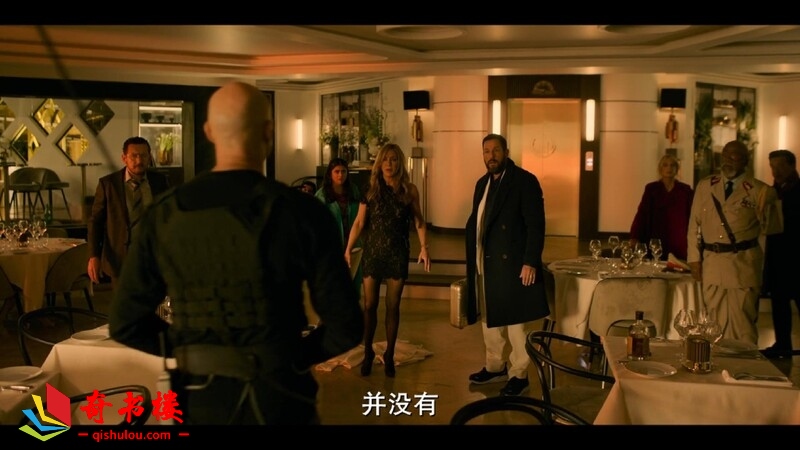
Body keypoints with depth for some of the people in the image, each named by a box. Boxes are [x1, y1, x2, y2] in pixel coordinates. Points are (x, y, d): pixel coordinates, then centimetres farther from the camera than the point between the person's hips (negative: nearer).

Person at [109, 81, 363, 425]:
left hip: (198, 398, 2)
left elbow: (125, 323, 0)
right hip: (278, 397, -2)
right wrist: (297, 356, 3)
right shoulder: (301, 212, -14)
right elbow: (345, 326, -13)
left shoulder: (163, 214, -6)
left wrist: (190, 352, 9)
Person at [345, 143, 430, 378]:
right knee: (369, 306, 4)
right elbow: (359, 223, -1)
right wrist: (348, 249, -7)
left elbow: (419, 221, 2)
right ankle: (368, 353, 20)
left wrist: (423, 247, -12)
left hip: (397, 254, 0)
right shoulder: (371, 189, -1)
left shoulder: (409, 190, -1)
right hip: (372, 253, 0)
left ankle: (389, 356, 18)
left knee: (392, 307, 6)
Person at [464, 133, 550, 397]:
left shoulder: (525, 181, -9)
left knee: (515, 321, 2)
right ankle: (495, 367, 29)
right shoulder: (483, 183, 13)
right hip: (484, 265, 7)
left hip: (511, 263, -7)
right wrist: (473, 261, 10)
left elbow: (536, 225, -14)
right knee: (489, 318, 16)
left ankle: (518, 374, 12)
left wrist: (530, 262, -20)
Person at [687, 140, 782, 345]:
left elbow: (771, 229, 2)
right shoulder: (705, 186, 8)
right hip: (711, 263, 3)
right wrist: (694, 259, 7)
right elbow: (695, 224, 10)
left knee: (742, 324, 3)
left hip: (743, 264, -3)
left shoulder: (759, 191, -1)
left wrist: (766, 207, -10)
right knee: (715, 324, 14)